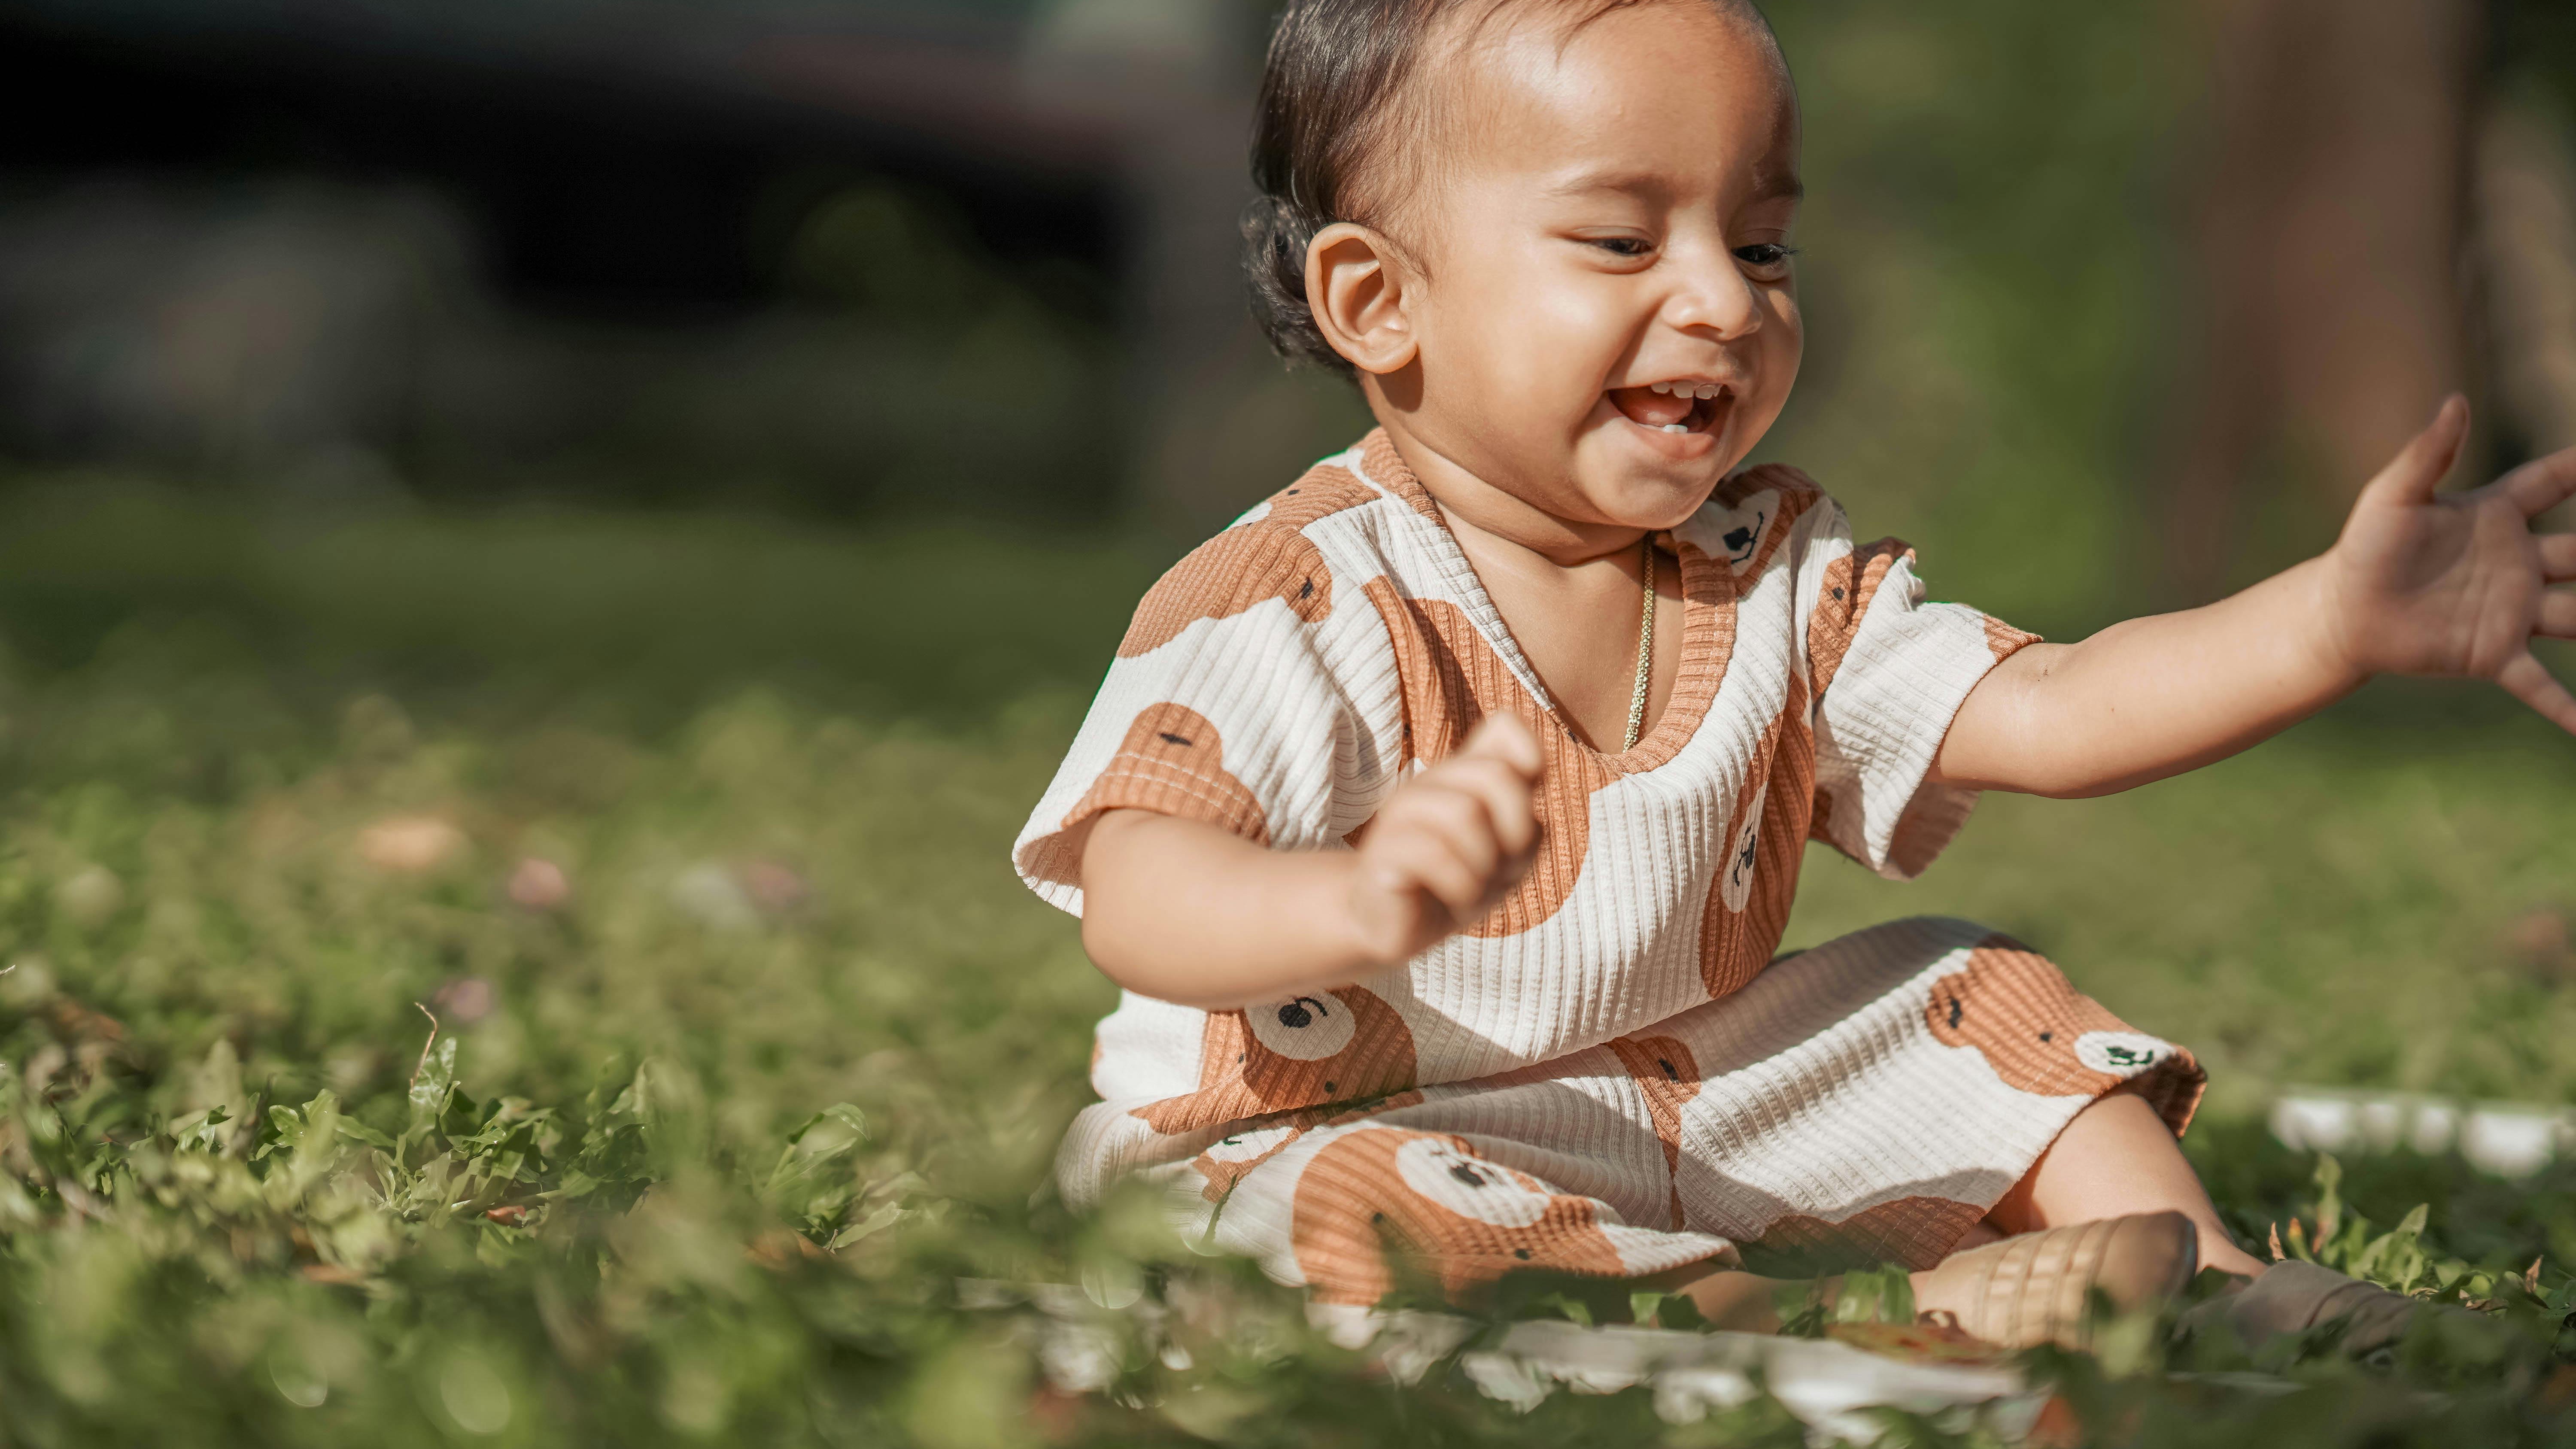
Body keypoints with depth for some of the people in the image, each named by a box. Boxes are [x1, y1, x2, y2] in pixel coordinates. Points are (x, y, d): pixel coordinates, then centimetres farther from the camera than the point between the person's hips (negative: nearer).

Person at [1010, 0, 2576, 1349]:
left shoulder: (1775, 574, 3)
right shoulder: (1299, 605, -19)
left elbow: (2045, 713, -5)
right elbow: (1139, 897, -32)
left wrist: (2334, 620, -22)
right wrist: (1359, 906, -55)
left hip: (1700, 1117, 7)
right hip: (1345, 1133, -7)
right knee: (1372, 1216, -38)